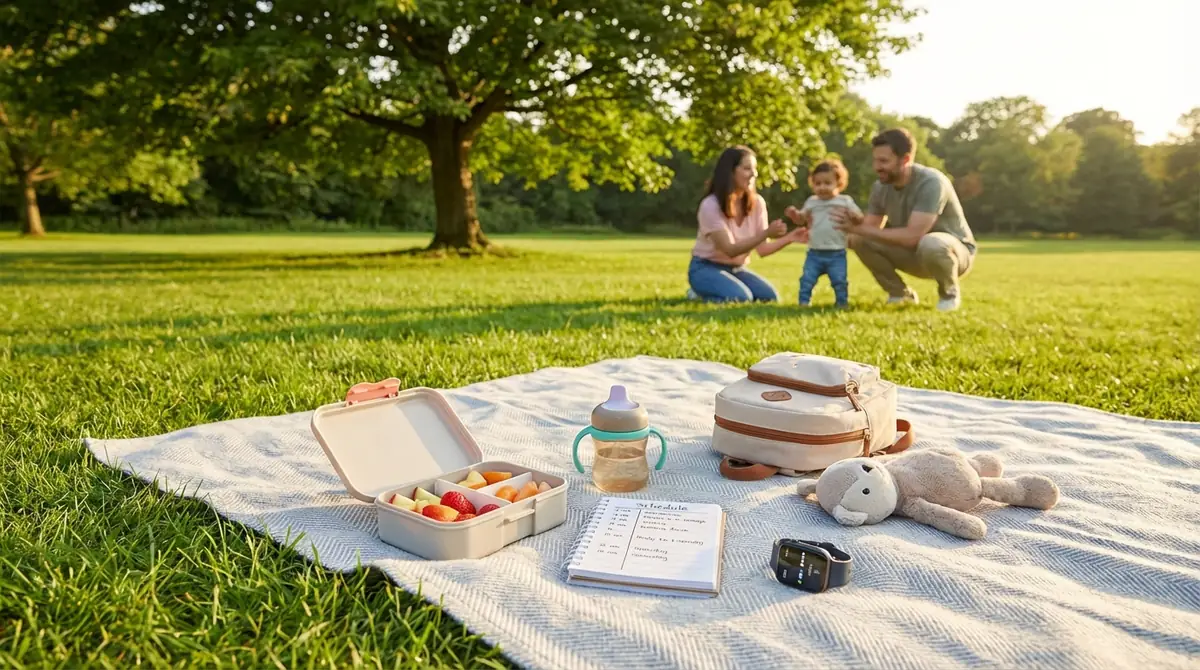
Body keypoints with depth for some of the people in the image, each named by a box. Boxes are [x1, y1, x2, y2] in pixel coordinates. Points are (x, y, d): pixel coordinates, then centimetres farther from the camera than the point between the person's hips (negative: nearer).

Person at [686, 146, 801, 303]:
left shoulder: (757, 203, -4)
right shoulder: (711, 205, -21)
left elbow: (762, 249, -5)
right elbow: (730, 250, -26)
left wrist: (789, 238, -22)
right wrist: (766, 233, -35)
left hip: (736, 269, 6)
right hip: (706, 268, -6)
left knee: (770, 297, -16)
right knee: (741, 298, -31)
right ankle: (700, 293, -1)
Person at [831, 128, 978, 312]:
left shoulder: (931, 183, -29)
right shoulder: (881, 187, -9)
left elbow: (912, 236, -38)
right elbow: (871, 230, -7)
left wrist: (860, 229, -38)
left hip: (955, 250, -5)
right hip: (915, 252, 5)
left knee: (931, 244, -42)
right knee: (860, 241, -17)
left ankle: (950, 292, -9)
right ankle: (900, 293, 3)